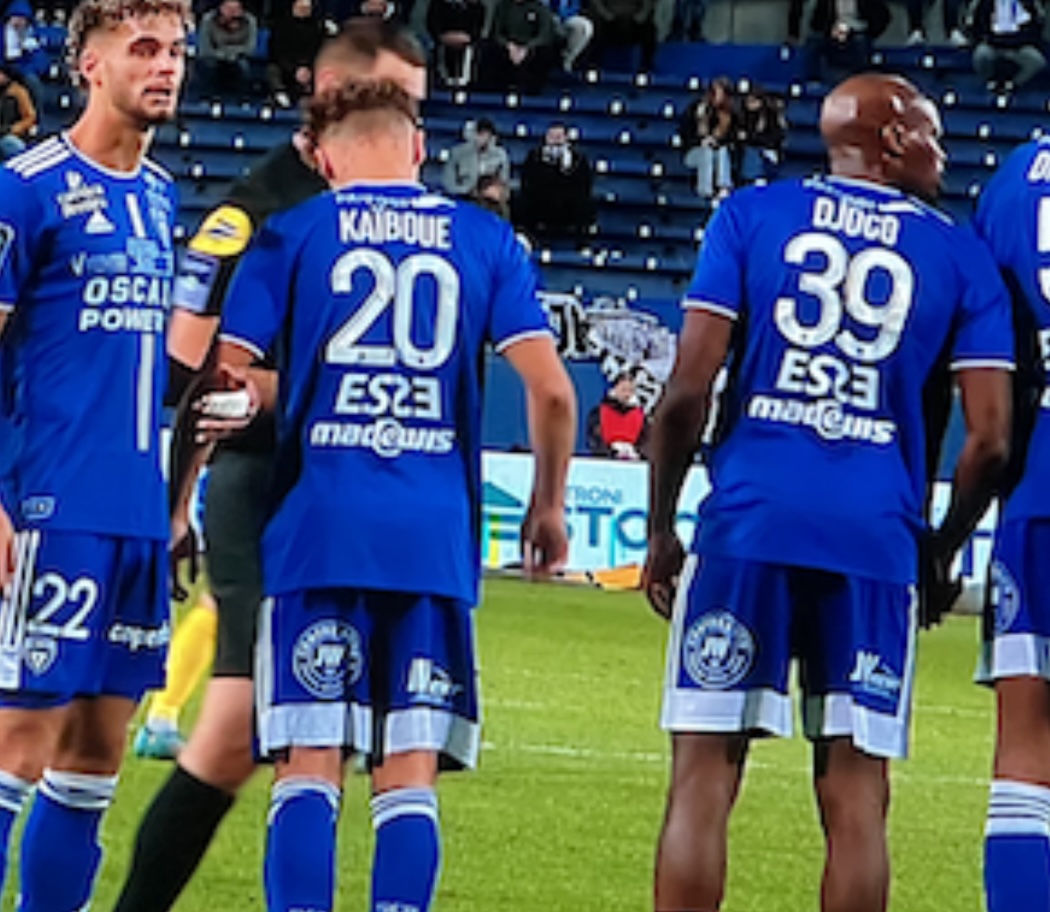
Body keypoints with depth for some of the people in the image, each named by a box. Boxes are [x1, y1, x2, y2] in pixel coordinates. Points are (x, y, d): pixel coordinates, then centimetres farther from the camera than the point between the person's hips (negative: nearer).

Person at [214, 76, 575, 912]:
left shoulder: (291, 235, 4)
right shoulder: (487, 240, 8)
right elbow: (551, 388, 2)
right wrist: (549, 507, 16)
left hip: (319, 529, -1)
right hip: (438, 536, 1)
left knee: (311, 766, 0)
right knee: (411, 774, 4)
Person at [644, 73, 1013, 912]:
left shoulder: (752, 216, 6)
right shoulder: (960, 256, 7)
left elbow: (689, 389, -1)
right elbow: (990, 439, 2)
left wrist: (660, 527, 8)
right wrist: (941, 552, 17)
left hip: (748, 526, 0)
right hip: (877, 536, 0)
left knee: (704, 780, 2)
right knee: (856, 799, 4)